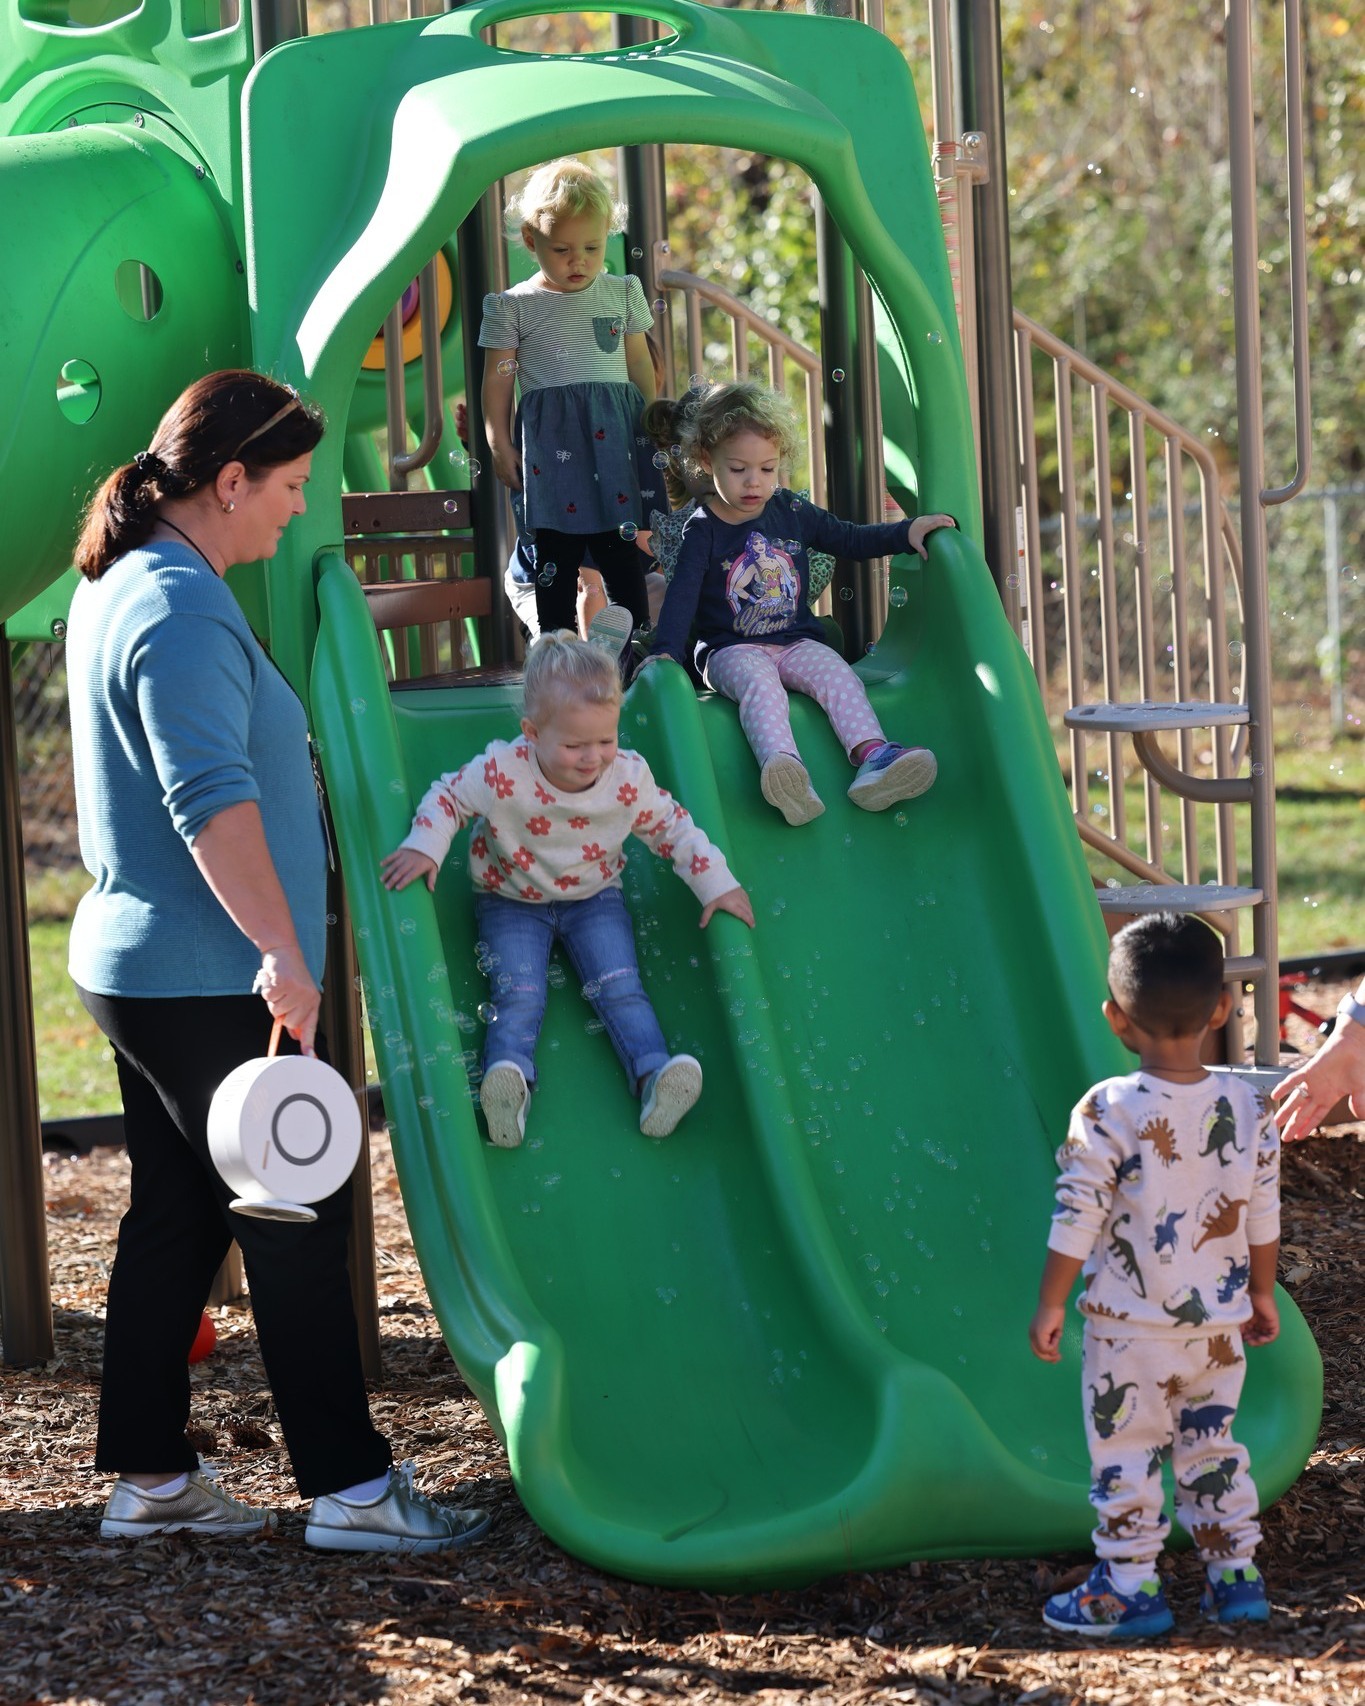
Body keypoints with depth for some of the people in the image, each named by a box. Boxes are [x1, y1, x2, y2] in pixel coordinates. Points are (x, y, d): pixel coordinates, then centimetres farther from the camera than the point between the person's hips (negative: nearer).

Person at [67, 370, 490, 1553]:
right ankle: (349, 1487, 1)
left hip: (141, 965, 10)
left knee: (176, 1216, 14)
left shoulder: (124, 590, 14)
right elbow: (213, 800, -30)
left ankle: (149, 1478, 19)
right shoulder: (181, 612, -20)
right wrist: (282, 954, -31)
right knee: (298, 1225, -4)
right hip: (207, 981, -10)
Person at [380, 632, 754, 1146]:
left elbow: (672, 828, -3)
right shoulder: (502, 774, -26)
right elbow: (448, 796, -10)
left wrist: (716, 883, -8)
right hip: (512, 901, -2)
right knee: (519, 992, -23)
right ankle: (508, 1074, -44)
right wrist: (424, 847, -25)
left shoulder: (628, 778, -18)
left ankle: (654, 1075, -30)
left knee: (620, 988, -16)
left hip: (594, 897, 2)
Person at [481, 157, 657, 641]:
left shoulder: (623, 294, 10)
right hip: (549, 439, -2)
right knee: (556, 554, 2)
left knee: (624, 556, 1)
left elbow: (640, 366, 17)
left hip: (615, 436, 2)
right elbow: (498, 379, 4)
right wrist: (498, 442, -2)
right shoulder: (513, 307, 2)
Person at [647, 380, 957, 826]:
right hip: (732, 650, -4)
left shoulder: (792, 513, 10)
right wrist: (665, 652, -25)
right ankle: (782, 768, -63)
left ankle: (872, 757, -46)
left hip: (797, 641, 4)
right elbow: (682, 596, -10)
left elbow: (851, 539, 20)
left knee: (838, 675, -25)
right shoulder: (702, 530, -2)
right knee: (758, 684, -35)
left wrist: (907, 532, 8)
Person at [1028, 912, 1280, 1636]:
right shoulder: (1247, 1107, -5)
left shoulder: (1106, 1113, -18)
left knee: (1124, 1454, 7)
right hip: (1220, 1324, 5)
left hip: (1131, 1330, -4)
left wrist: (1050, 1305, -4)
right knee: (1213, 1446, 18)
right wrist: (1261, 1293, 18)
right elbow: (1263, 1216, 4)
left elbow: (1077, 1220, -14)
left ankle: (1129, 1588, 12)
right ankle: (1236, 1576, 22)